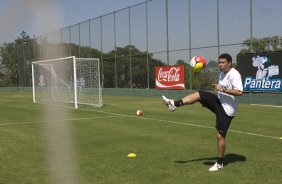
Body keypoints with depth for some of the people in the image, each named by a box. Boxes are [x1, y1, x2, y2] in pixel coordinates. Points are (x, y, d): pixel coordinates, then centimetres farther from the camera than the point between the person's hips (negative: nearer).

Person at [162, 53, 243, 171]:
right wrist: (217, 87, 8)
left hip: (227, 109, -9)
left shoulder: (234, 75, -19)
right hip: (219, 102, 9)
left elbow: (239, 92, -30)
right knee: (199, 94, -5)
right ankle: (175, 104, -10)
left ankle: (220, 163, 9)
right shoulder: (222, 74, 10)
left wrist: (222, 89, -28)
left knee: (220, 135, -4)